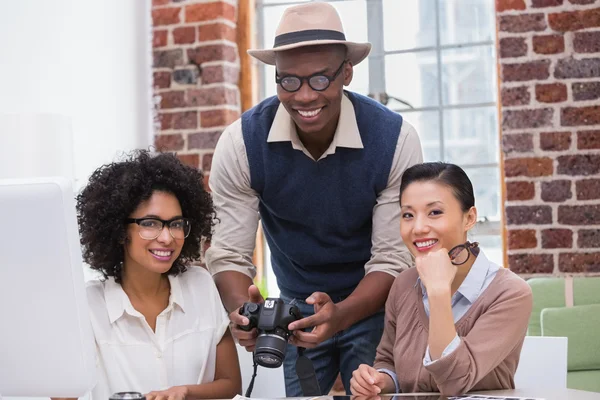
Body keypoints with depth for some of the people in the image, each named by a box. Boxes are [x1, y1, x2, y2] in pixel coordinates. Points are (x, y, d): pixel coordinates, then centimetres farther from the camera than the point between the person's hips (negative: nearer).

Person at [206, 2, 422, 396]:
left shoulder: (395, 139, -23)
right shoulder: (241, 143, -20)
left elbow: (395, 258, -20)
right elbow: (229, 253, -16)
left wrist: (339, 317, -39)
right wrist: (242, 312, -39)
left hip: (374, 305, -1)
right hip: (297, 307, 2)